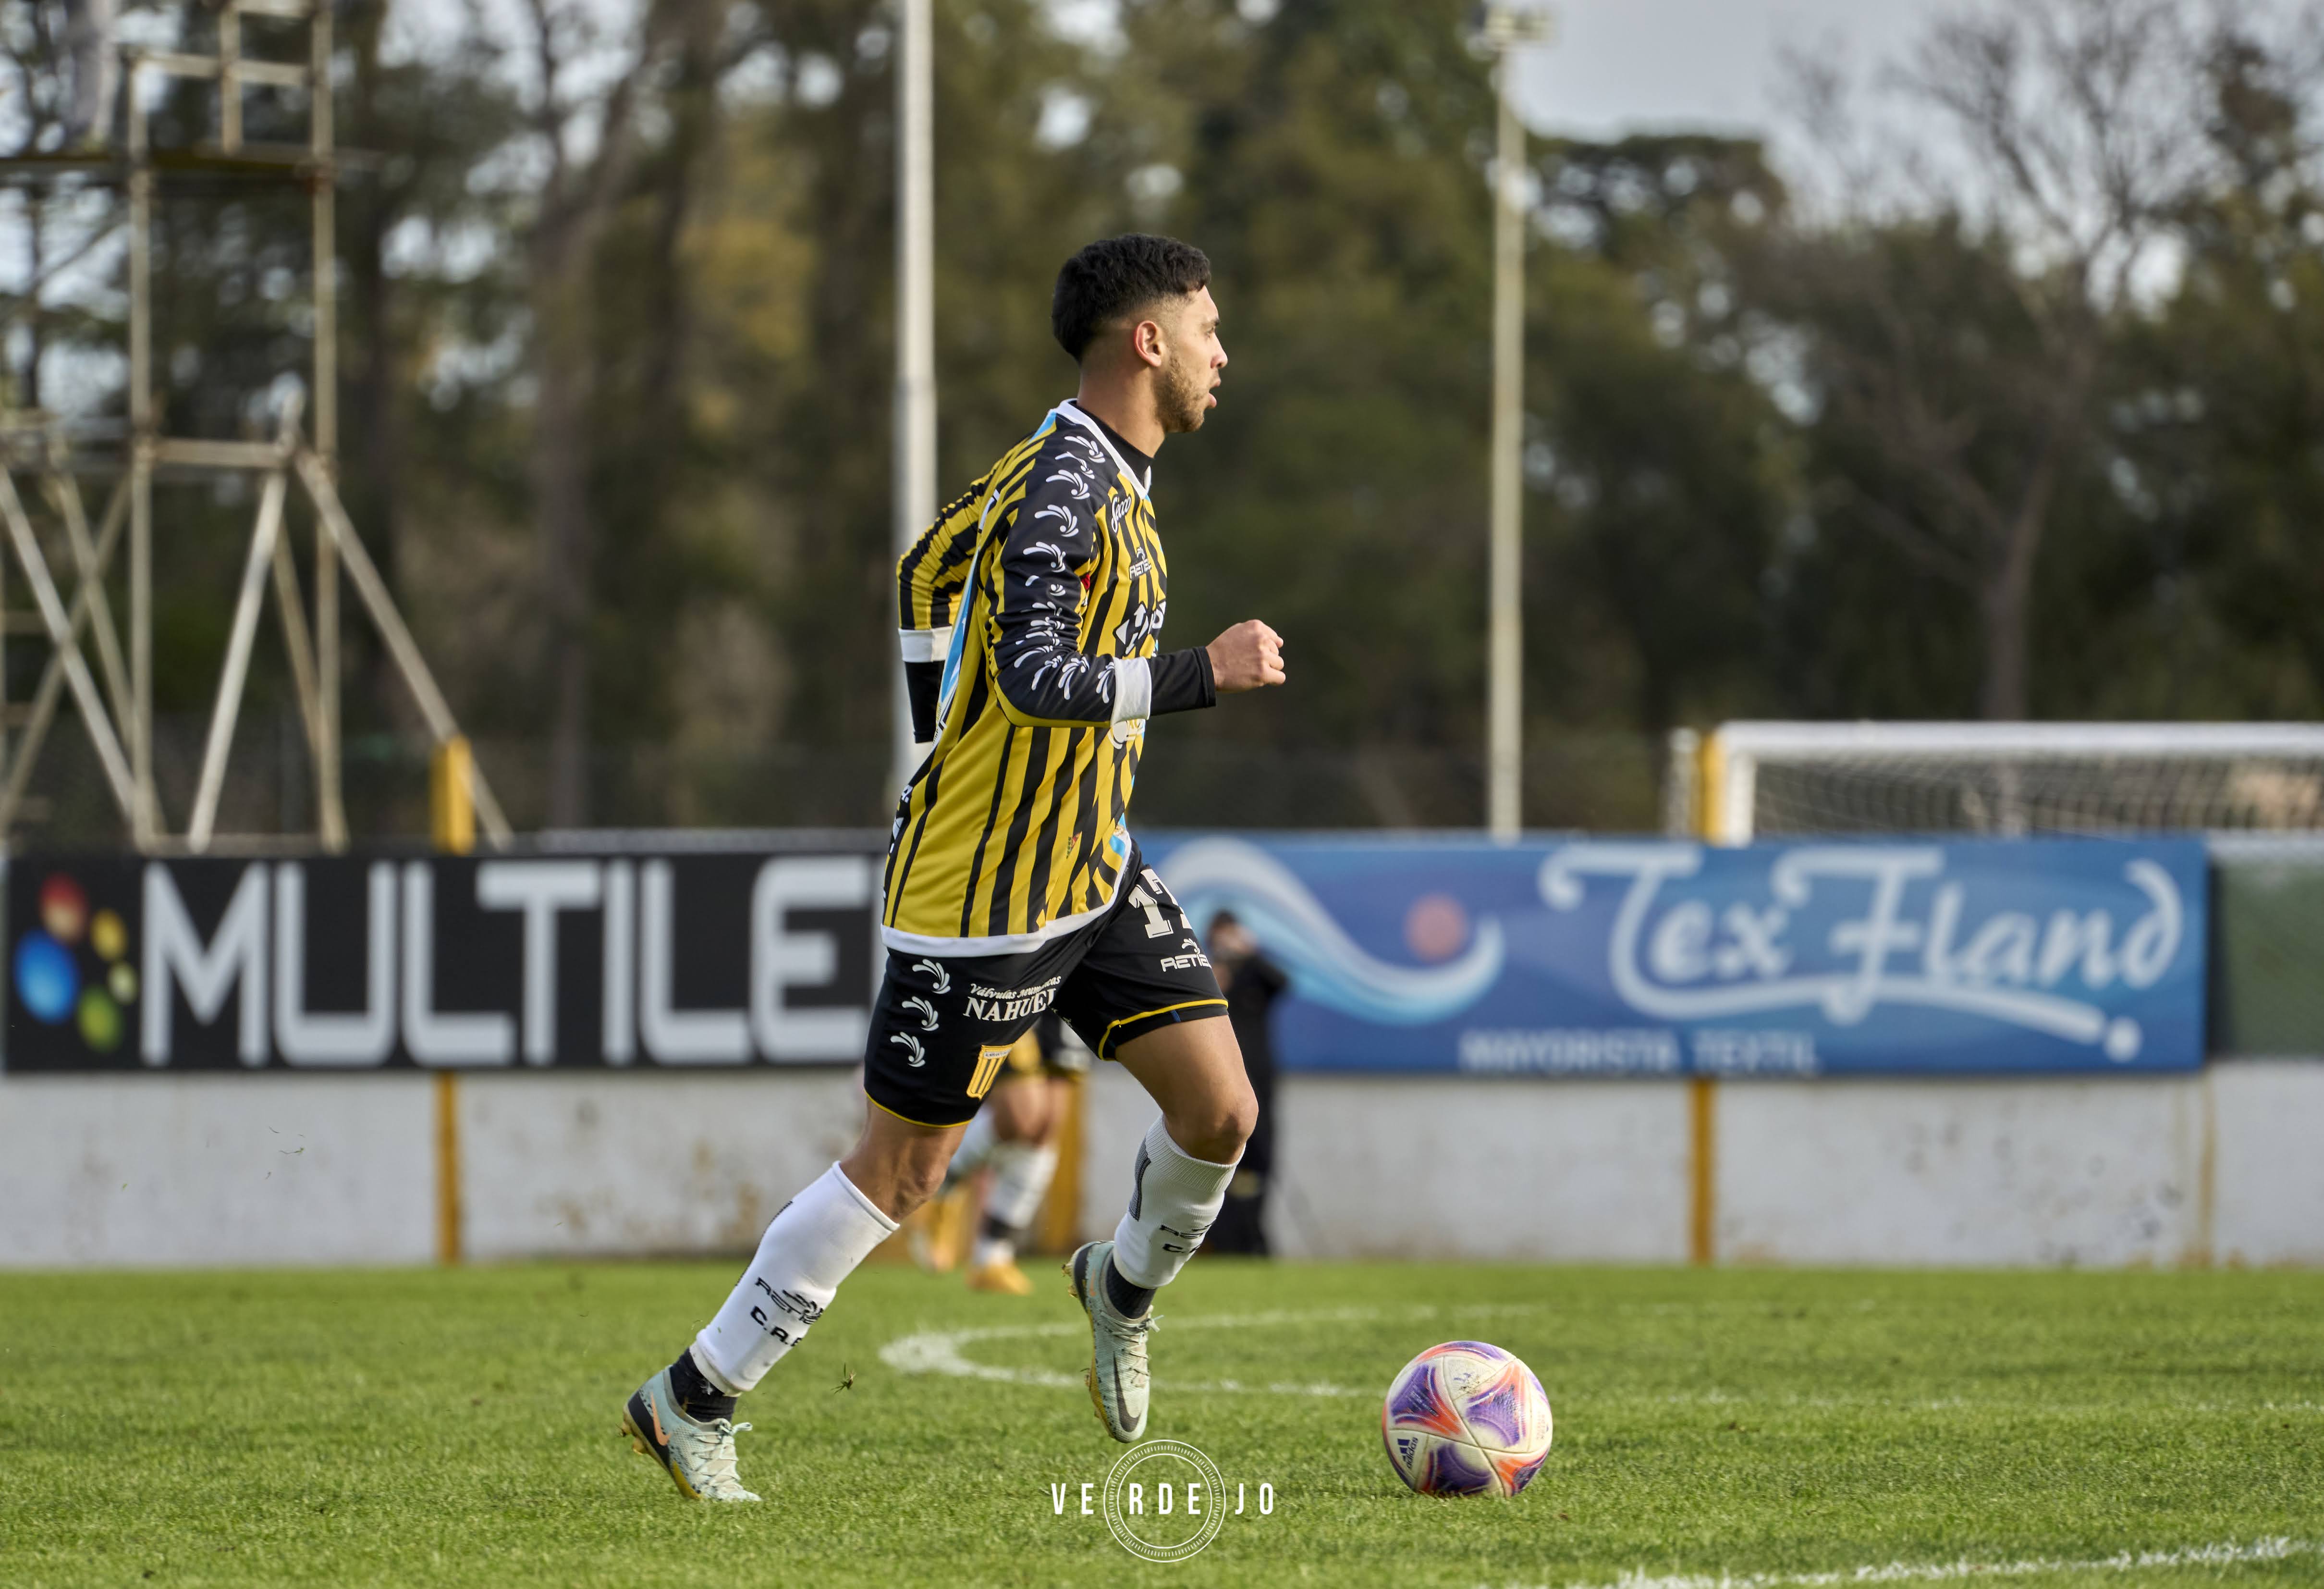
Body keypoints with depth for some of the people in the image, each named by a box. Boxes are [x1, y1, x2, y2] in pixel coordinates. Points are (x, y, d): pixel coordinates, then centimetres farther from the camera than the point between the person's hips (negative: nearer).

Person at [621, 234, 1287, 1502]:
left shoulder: (1107, 477, 10)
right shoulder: (1060, 491, -20)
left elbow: (930, 564, 21)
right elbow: (1039, 681, -32)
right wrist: (1207, 673, -27)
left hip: (1093, 870, 9)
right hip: (980, 896, -9)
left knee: (1221, 1111, 0)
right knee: (899, 1169, -2)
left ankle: (1125, 1288, 29)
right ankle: (694, 1401, 9)